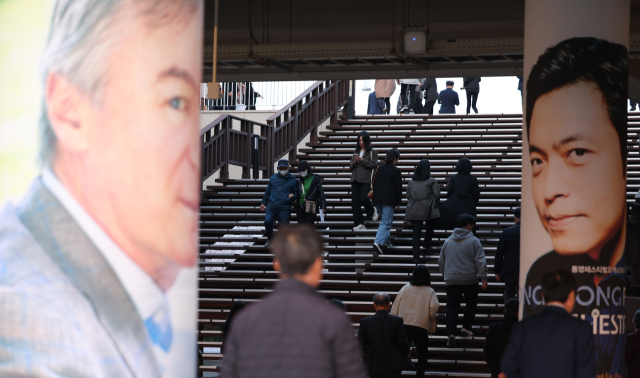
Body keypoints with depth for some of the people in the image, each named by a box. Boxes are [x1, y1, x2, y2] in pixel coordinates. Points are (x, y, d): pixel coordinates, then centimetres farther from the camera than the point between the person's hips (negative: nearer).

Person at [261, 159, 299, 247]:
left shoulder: (293, 180, 7)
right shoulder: (273, 178, 12)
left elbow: (296, 193, 14)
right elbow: (267, 191, 22)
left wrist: (293, 196, -8)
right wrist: (263, 202, 21)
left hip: (285, 208, -1)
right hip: (271, 206, 1)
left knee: (283, 227, -3)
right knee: (267, 221, -19)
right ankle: (270, 239, 6)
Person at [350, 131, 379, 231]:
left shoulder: (372, 152, 4)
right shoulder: (356, 152, 19)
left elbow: (374, 165, -6)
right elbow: (350, 167, 18)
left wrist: (362, 160, -13)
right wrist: (354, 162, -3)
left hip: (366, 180, -5)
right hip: (355, 179, 5)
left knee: (363, 199, -17)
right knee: (355, 202, -2)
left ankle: (372, 212, 16)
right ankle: (359, 224, 2)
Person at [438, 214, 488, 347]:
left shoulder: (448, 241, 8)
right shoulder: (473, 241, -5)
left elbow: (441, 261, 16)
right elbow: (481, 261, -10)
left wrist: (445, 275, 28)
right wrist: (483, 277, -6)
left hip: (451, 280, 3)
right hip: (470, 280, -2)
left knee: (452, 306, 1)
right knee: (471, 303, 20)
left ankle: (451, 334, -13)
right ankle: (466, 328, 23)